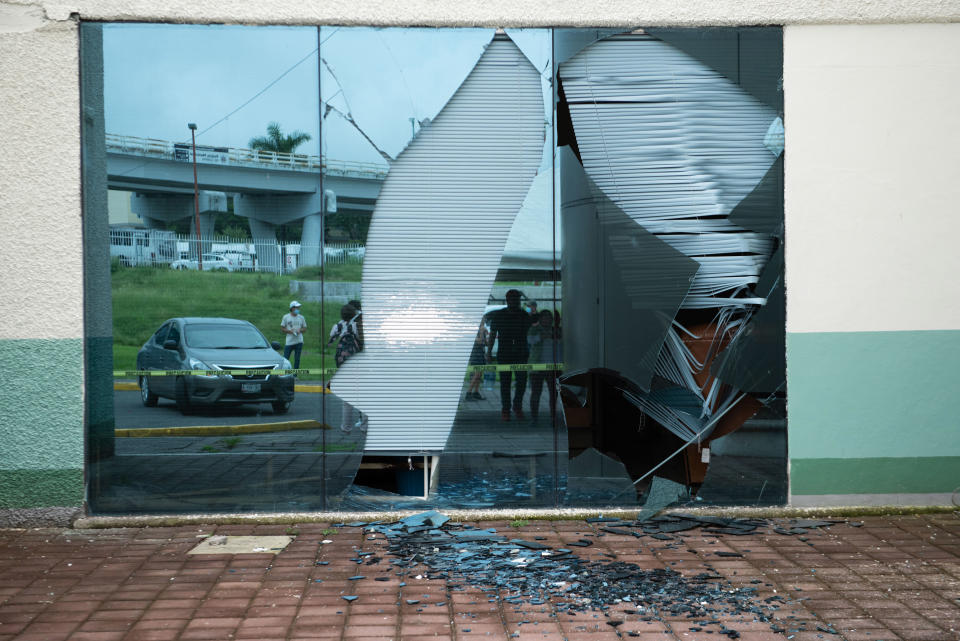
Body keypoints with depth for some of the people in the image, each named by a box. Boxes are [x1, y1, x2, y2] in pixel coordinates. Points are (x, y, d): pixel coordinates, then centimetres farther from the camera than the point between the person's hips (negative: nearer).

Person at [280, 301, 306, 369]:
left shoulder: (301, 317, 9)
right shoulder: (286, 317, 2)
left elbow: (304, 328, 13)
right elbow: (282, 329, 3)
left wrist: (300, 330, -9)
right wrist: (290, 331, -14)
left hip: (299, 342, 2)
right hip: (289, 342, -2)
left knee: (297, 359, 3)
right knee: (285, 359, -3)